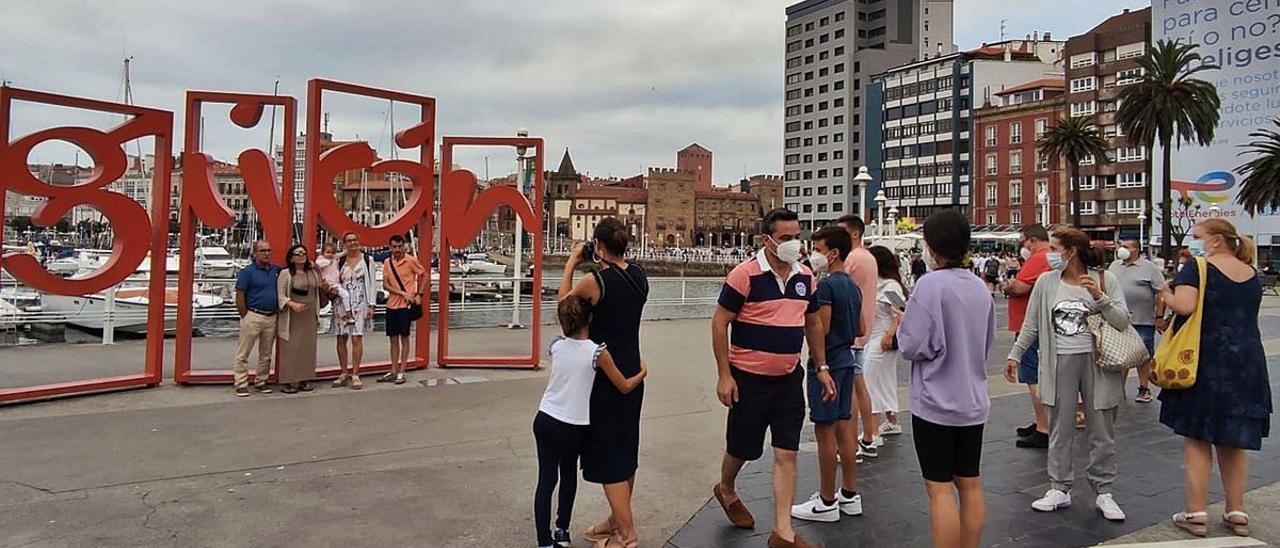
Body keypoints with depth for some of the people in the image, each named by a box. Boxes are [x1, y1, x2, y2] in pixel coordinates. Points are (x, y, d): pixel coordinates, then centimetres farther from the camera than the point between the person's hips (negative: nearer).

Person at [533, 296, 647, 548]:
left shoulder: (556, 346, -3)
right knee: (568, 474, 21)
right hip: (574, 427, -2)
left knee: (546, 479, 4)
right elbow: (625, 387, -5)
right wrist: (642, 372, 14)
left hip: (545, 420, 2)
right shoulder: (597, 352, -13)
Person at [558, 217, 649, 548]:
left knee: (608, 454, 3)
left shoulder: (595, 282, -19)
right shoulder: (638, 275, 0)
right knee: (626, 449, 18)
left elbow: (563, 300, -1)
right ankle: (617, 521, 35)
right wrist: (603, 268, 12)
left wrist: (571, 264, 8)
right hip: (632, 372, 8)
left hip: (605, 377, -7)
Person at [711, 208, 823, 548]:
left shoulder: (806, 277, 4)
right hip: (749, 379, -4)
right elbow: (719, 323, -11)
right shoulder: (745, 275, -15)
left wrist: (822, 367, 12)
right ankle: (726, 491, 44)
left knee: (786, 453, 4)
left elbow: (813, 323, 16)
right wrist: (724, 375, -14)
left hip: (790, 379, 5)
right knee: (741, 448, 12)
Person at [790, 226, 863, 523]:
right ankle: (850, 495, 23)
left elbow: (820, 329, -22)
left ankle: (826, 502, 8)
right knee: (843, 426, 14)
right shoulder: (853, 286, 12)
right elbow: (860, 330, 18)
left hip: (826, 364, -9)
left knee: (825, 431, -1)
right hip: (846, 360, 9)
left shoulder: (826, 285, -17)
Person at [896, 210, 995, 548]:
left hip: (936, 403, -7)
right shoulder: (980, 287, 6)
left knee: (940, 489, 1)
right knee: (970, 484, 16)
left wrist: (901, 325, -1)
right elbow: (987, 342, 17)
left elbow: (913, 346, -19)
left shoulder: (931, 285, -18)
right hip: (973, 402, 7)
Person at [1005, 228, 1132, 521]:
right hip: (1059, 362, 2)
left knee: (1102, 431, 8)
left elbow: (1123, 322, -7)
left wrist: (1100, 297, -20)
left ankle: (1103, 492, 21)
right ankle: (1059, 489, 19)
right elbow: (1031, 325, 9)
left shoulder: (1105, 279, -3)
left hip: (1096, 362, -1)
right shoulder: (1046, 282, 2)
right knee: (1059, 430, 8)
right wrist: (1014, 355, 9)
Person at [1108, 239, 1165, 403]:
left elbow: (1162, 292, -6)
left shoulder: (1149, 268, -4)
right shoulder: (1114, 266, 11)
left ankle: (1144, 388, 14)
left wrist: (1159, 316, -11)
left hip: (1143, 322, -4)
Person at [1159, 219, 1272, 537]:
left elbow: (1185, 306, -23)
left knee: (1196, 439, 2)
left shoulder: (1198, 268, -9)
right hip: (1246, 364, 6)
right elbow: (1243, 314, 21)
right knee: (1234, 440, 14)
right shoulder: (1252, 274, 11)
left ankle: (1196, 514, 5)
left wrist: (1166, 296, -5)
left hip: (1204, 363, -6)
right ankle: (1237, 513, 21)